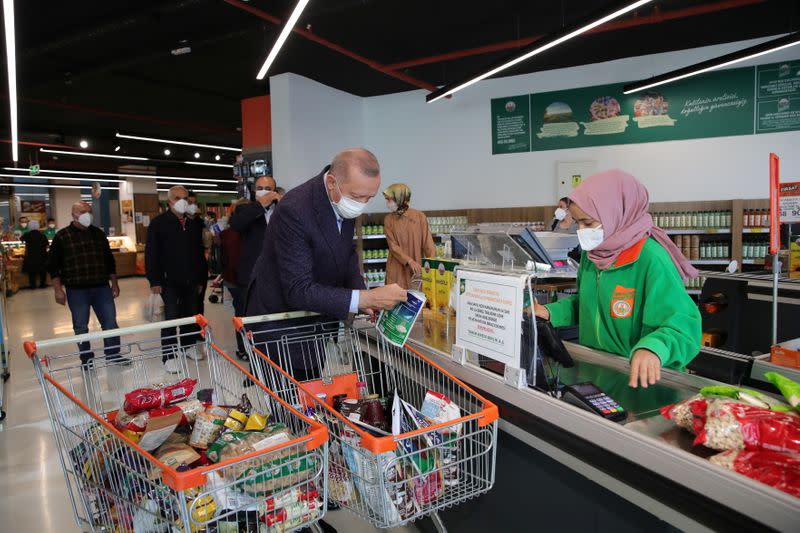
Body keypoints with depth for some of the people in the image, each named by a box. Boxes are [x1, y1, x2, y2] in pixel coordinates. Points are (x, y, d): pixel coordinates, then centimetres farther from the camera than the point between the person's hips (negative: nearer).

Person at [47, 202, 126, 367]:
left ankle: (113, 355, 14)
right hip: (76, 291, -3)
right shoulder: (62, 236, -1)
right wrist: (58, 290, -7)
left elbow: (109, 260, 16)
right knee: (81, 327, 6)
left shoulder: (98, 234, 10)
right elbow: (53, 266, -1)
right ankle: (87, 360, 18)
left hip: (102, 288, 3)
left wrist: (114, 283, 13)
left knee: (110, 322, 3)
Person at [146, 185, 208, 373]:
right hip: (170, 280, -4)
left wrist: (202, 278, 14)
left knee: (191, 315, 11)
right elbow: (151, 254, -6)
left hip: (192, 280, 5)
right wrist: (154, 280, -12)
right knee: (171, 317, -4)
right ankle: (169, 356, 2)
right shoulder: (158, 223, -2)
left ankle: (189, 346, 27)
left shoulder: (194, 224, 12)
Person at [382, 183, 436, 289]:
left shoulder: (420, 216, -3)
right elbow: (393, 246, -4)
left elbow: (428, 243, -6)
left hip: (418, 268, -1)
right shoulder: (388, 219, 2)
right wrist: (410, 261, -18)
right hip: (397, 269, 1)